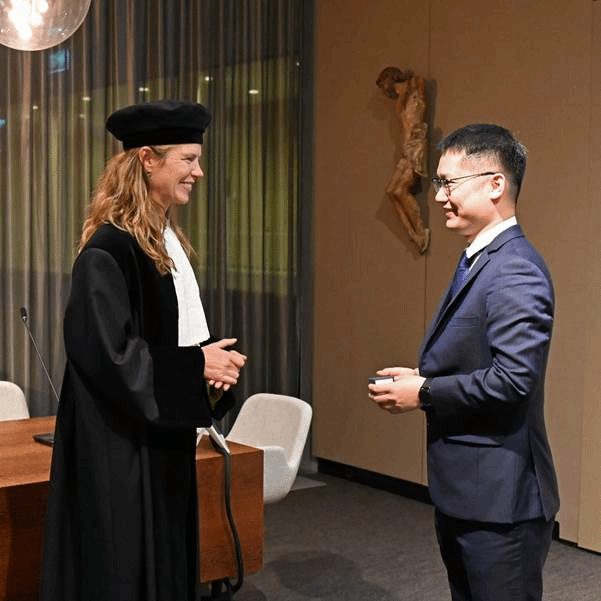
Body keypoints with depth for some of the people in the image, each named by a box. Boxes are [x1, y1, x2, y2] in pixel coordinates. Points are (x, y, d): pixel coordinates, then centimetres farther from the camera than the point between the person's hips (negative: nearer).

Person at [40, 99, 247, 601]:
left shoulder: (167, 241, 10)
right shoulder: (110, 249, -18)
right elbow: (108, 352, -23)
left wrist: (215, 362, -3)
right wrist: (196, 367, -17)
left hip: (166, 437, 9)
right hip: (121, 445, -9)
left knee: (168, 560, 16)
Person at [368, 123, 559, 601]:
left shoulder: (515, 271, -20)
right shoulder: (480, 261, 12)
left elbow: (513, 378, -28)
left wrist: (424, 394, -18)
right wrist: (422, 376, 2)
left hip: (500, 499, -10)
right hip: (463, 493, 10)